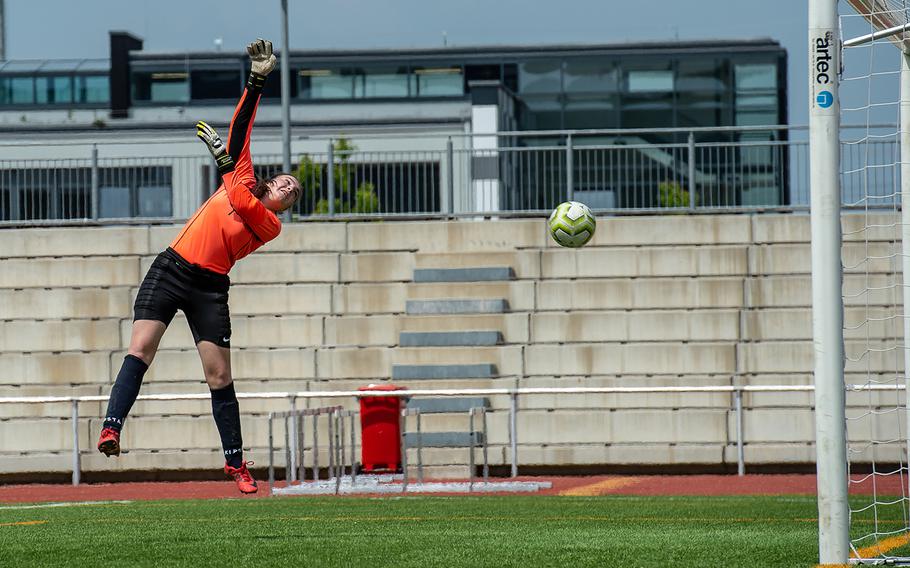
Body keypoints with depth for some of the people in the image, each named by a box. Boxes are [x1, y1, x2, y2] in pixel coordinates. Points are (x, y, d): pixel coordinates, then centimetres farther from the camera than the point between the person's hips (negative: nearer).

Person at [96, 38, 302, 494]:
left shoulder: (270, 226, 5)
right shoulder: (243, 180, 14)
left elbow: (242, 202, -13)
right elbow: (241, 130, 15)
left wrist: (225, 159, -11)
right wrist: (257, 81, 9)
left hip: (209, 288, -2)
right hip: (171, 269, 2)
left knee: (219, 376, -3)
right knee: (140, 350, -17)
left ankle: (236, 463, 9)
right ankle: (111, 427, -28)